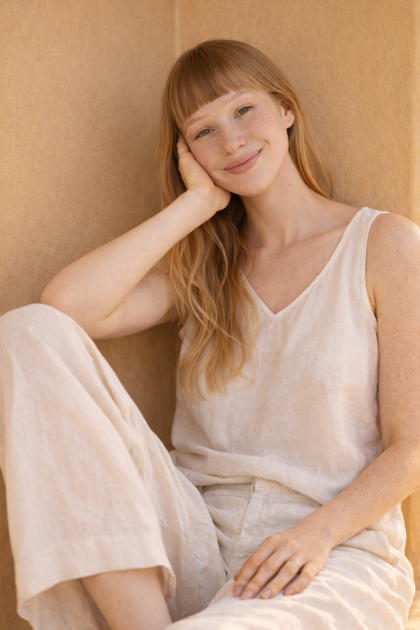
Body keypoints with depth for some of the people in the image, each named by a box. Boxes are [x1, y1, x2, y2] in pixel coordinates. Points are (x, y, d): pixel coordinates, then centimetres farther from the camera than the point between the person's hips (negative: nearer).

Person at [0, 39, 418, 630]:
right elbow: (67, 305, -6)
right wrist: (198, 202, 1)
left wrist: (317, 533, -16)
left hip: (335, 555, -5)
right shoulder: (202, 265, 15)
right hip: (194, 545, 6)